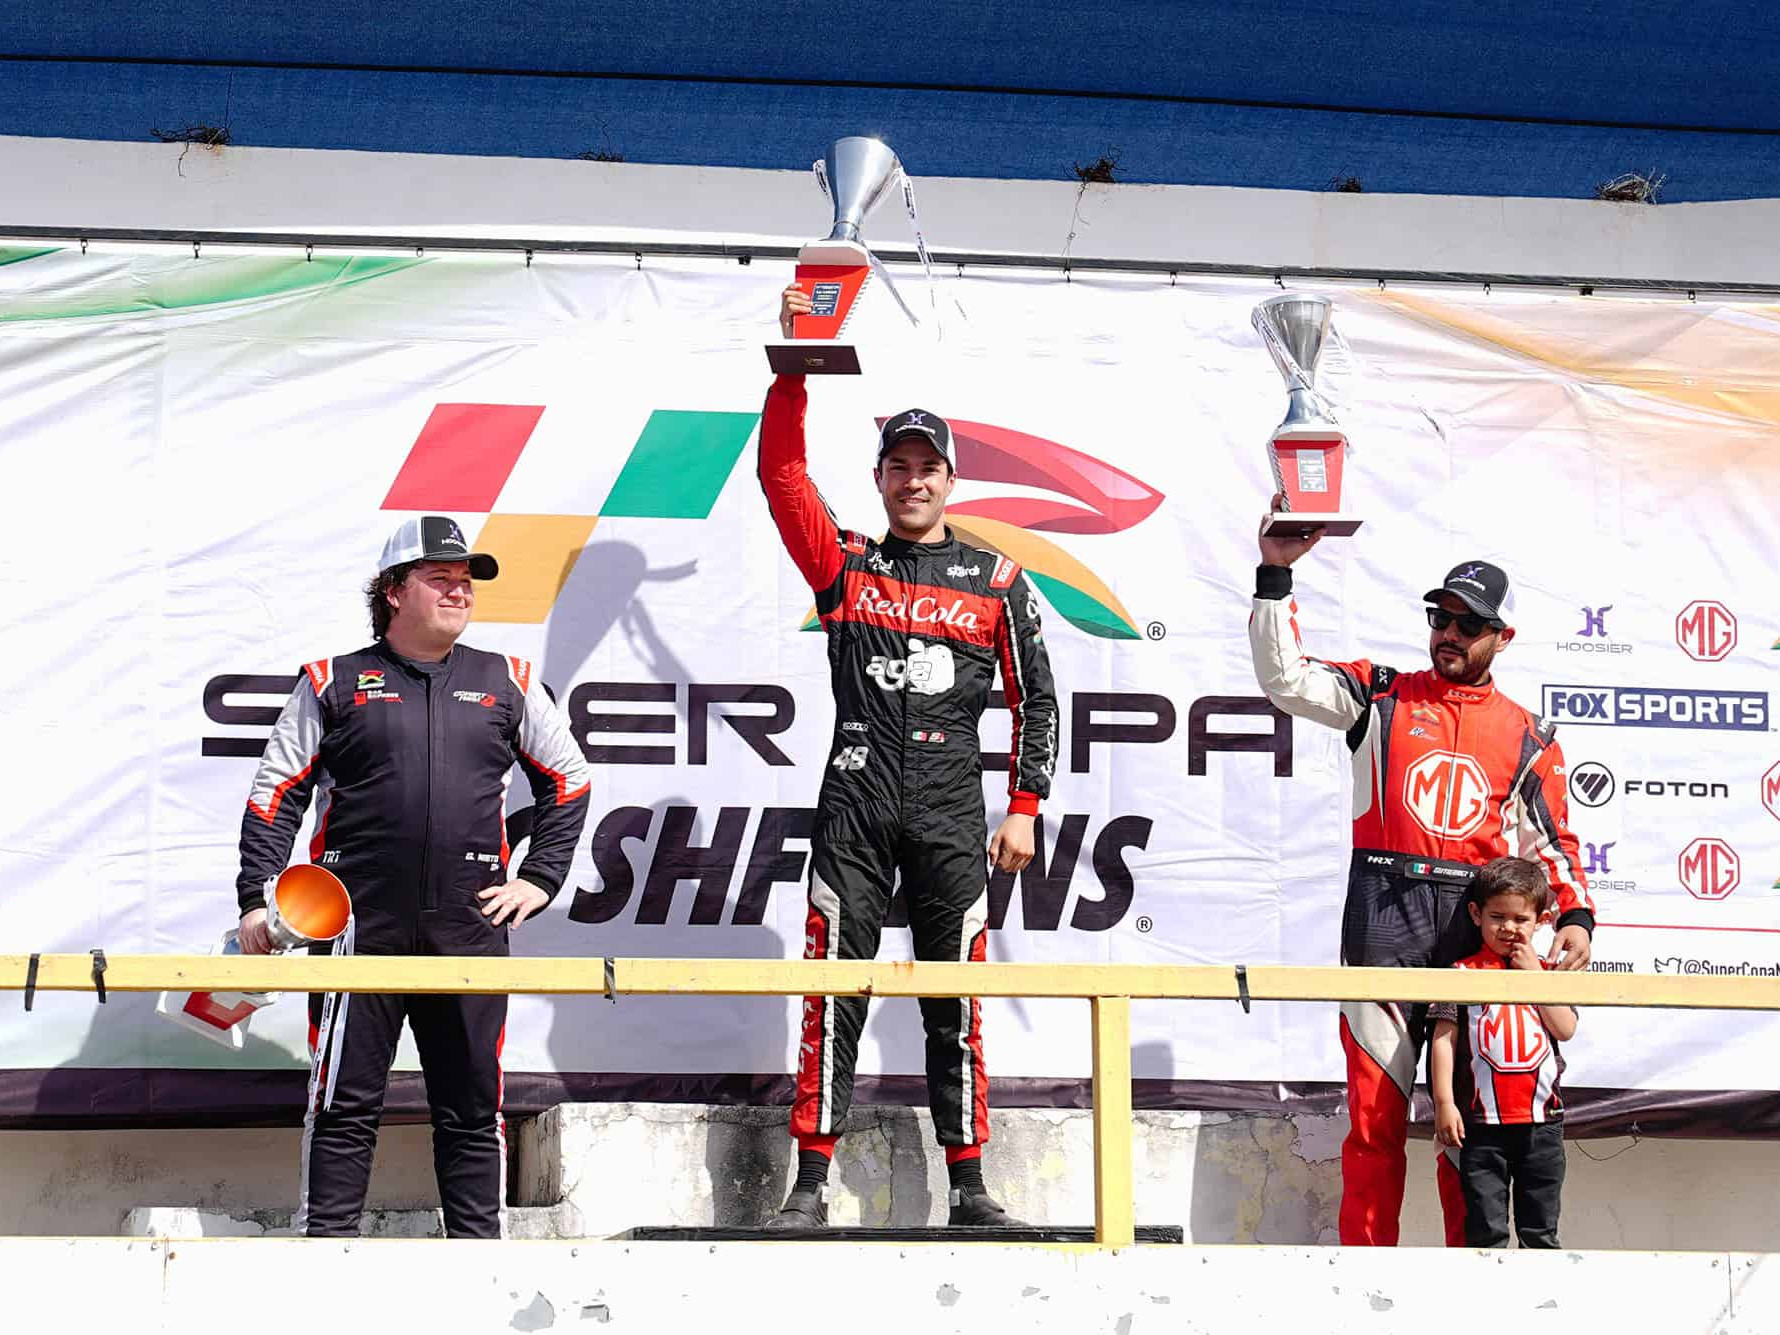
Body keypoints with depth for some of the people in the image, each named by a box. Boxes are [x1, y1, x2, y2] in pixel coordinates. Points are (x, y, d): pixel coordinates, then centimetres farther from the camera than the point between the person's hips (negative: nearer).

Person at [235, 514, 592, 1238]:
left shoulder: (507, 684, 13)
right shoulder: (334, 683, 7)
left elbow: (569, 780, 21)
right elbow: (275, 795, 6)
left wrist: (539, 879, 11)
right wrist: (257, 901, -4)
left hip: (471, 928, 2)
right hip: (359, 927, -2)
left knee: (472, 1109, 5)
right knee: (345, 1105, -1)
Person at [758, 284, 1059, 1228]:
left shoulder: (994, 579, 10)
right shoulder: (844, 565, 10)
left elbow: (1035, 700, 12)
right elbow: (780, 473, -1)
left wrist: (1024, 809, 5)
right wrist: (793, 369, -10)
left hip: (951, 817, 0)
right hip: (854, 807, 0)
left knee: (955, 1005, 2)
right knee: (833, 995, -4)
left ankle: (968, 1184, 7)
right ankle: (811, 1183, -2)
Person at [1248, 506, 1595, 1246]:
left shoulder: (1527, 736, 15)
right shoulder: (1382, 697, 11)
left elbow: (1552, 840, 13)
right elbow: (1285, 677, 0)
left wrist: (1575, 914, -4)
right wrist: (1276, 575, -10)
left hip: (1478, 927, 1)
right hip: (1383, 914, -1)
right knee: (1375, 1109, -5)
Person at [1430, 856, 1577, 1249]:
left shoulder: (1546, 973, 11)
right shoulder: (1463, 973, 2)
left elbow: (1565, 1029, -3)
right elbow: (1444, 1039, -2)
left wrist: (1534, 974, -6)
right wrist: (1444, 1103, -9)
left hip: (1541, 1118, 2)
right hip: (1483, 1121, -2)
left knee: (1541, 1231, 9)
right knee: (1486, 1229, -1)